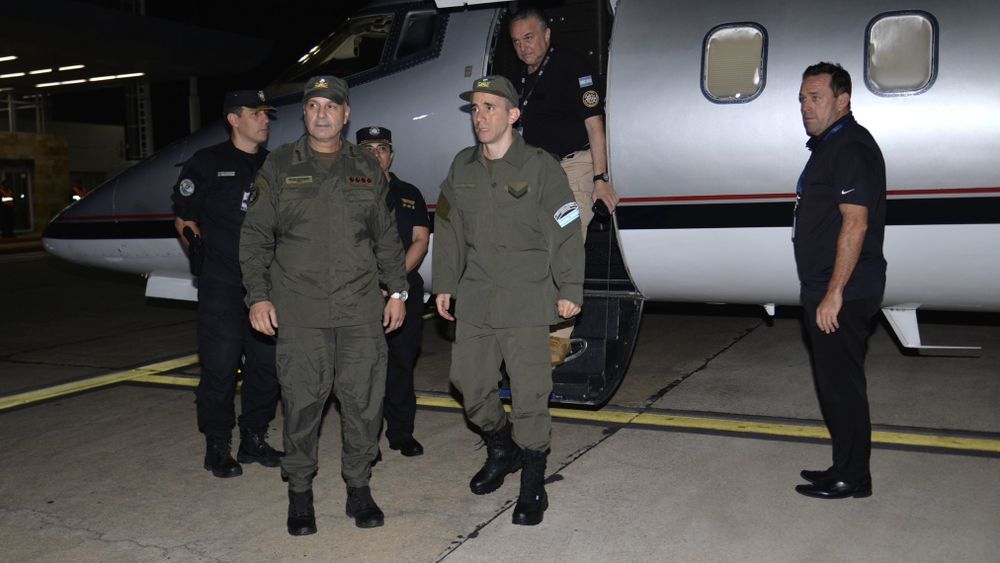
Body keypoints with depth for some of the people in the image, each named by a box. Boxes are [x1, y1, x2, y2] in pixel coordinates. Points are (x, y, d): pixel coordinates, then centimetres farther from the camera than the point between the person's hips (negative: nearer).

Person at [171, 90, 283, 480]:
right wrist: (201, 256, -3)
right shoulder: (207, 163, 1)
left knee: (266, 363, 7)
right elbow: (184, 219, 5)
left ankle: (254, 440, 21)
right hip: (222, 286, -4)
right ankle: (217, 447, 10)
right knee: (220, 365, -2)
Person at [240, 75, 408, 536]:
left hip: (361, 307, 2)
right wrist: (258, 296, -3)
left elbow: (386, 237, 15)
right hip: (299, 309, -1)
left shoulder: (367, 168, 11)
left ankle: (359, 488, 18)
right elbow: (255, 235, 5)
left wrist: (397, 290, 10)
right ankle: (299, 491, 18)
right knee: (302, 400, 1)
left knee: (364, 398, 2)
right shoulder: (280, 165, 5)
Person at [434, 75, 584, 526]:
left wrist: (569, 290, -7)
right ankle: (501, 447, 37)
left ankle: (532, 483, 10)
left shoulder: (540, 167, -5)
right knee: (468, 380, 11)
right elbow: (448, 230, 16)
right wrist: (444, 284, 14)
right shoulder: (462, 167, 11)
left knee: (529, 391, -4)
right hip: (474, 298, 5)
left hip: (526, 299, -5)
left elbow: (566, 233, -5)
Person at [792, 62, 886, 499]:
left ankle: (851, 478, 8)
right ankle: (845, 467, 27)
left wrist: (834, 294, -24)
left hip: (843, 295, -11)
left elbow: (855, 223, -22)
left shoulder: (851, 148, -15)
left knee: (841, 382, -3)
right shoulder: (827, 146, 18)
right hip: (824, 290, 11)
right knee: (833, 381, 16)